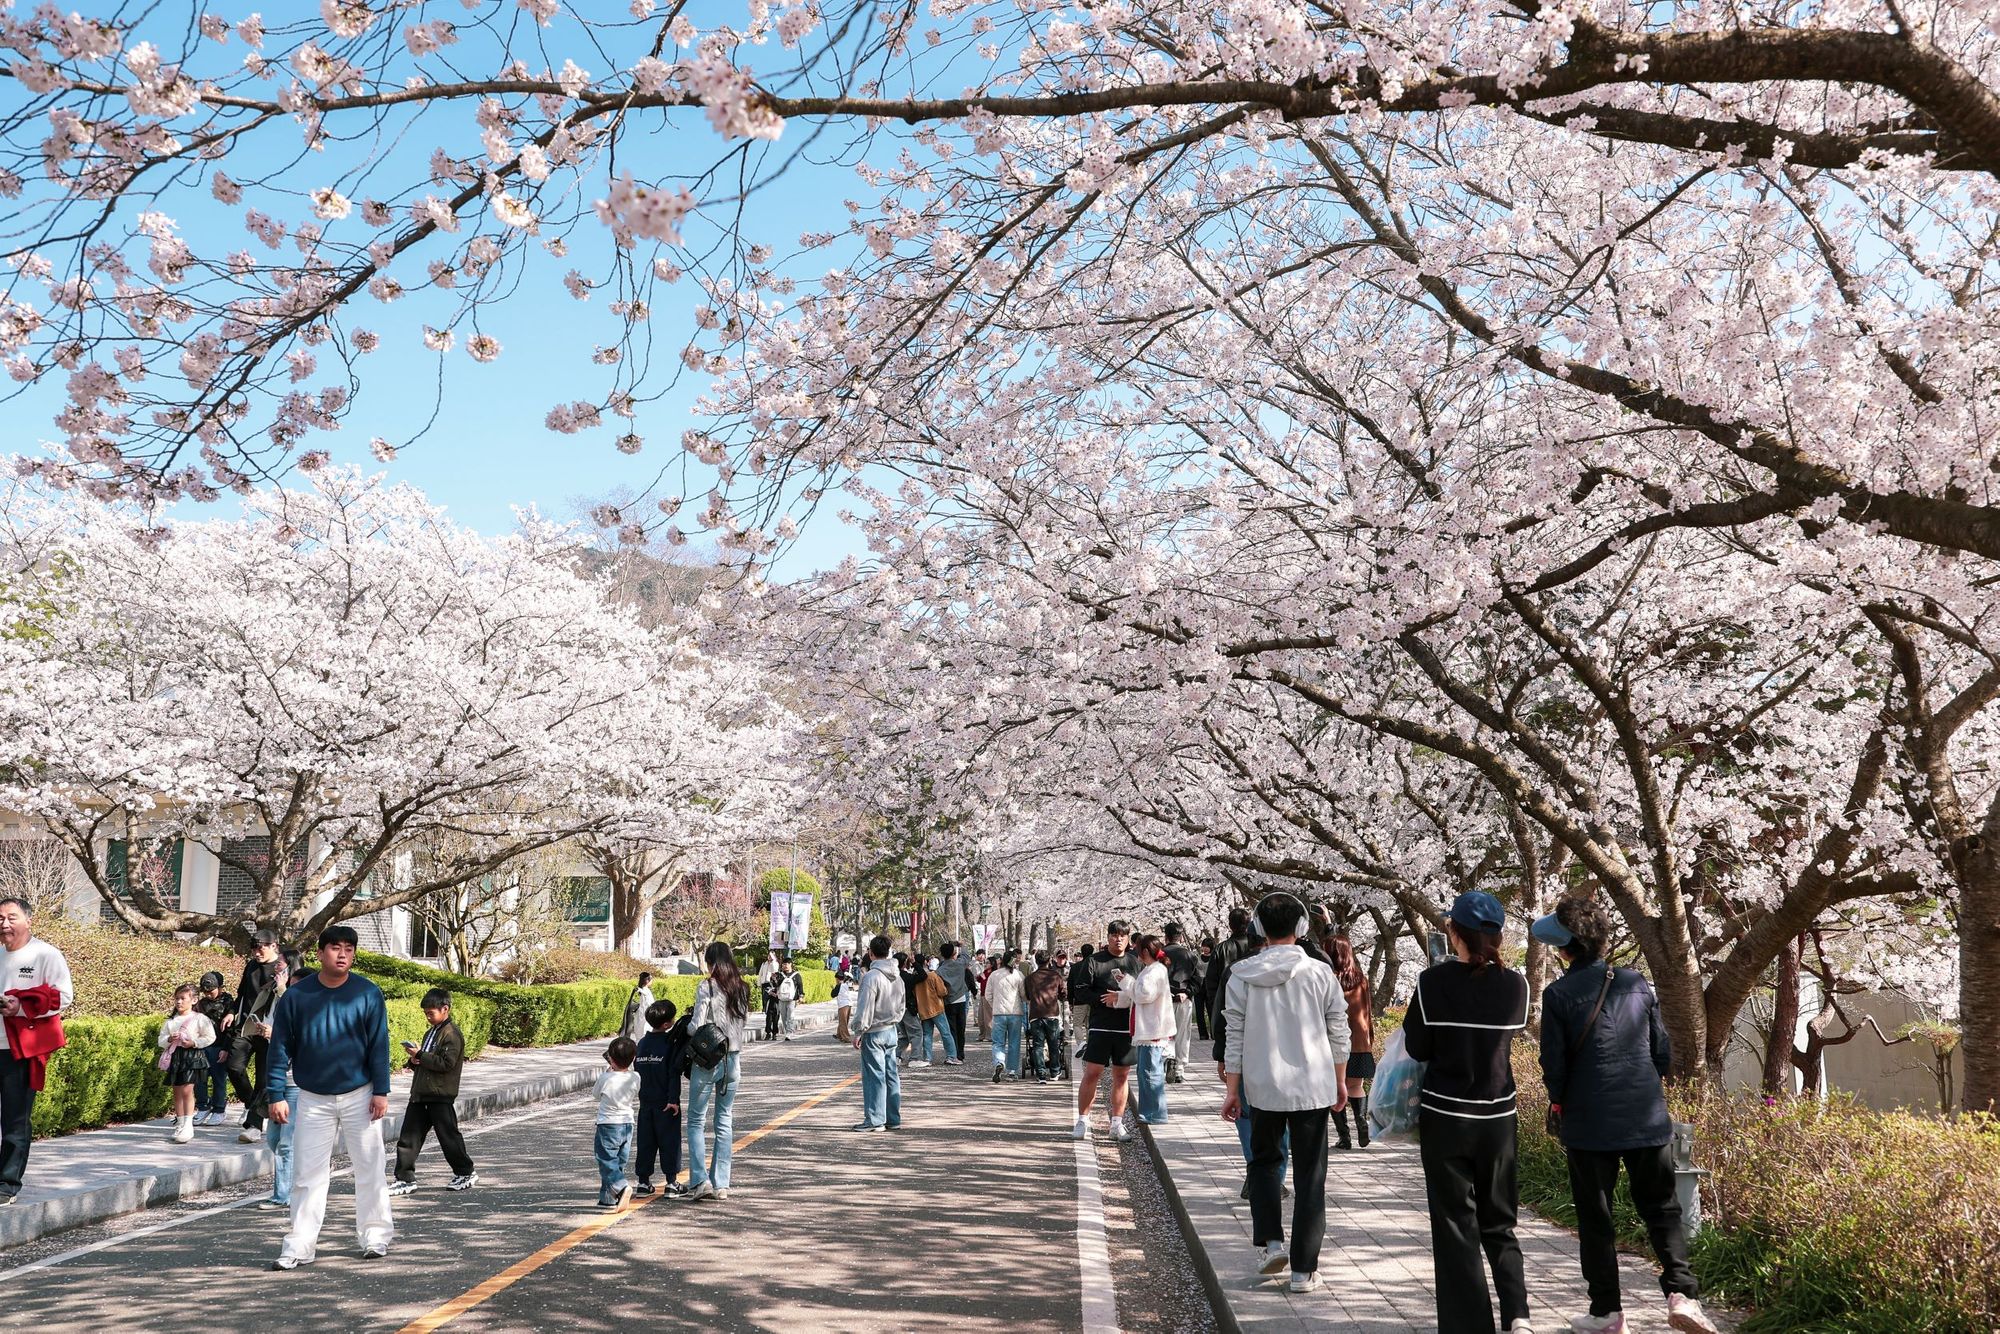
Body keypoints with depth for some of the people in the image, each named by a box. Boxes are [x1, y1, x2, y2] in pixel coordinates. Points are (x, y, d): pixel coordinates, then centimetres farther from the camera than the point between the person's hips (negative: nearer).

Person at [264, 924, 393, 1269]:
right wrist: (276, 1094, -6)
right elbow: (280, 1048, -1)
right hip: (312, 1099, 1)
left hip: (359, 1095, 0)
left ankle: (376, 1234, 19)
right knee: (307, 1174, 2)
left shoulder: (368, 994, -5)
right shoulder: (295, 996, -4)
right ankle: (300, 1245, 9)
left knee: (369, 1169, 7)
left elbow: (379, 1045, -3)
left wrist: (381, 1090, -8)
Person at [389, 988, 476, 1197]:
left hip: (441, 1095, -8)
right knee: (409, 1137, 3)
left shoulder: (451, 1033, -10)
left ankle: (466, 1173, 16)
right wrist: (414, 1060, 3)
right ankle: (405, 1179, 8)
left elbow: (446, 1063, -19)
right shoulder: (430, 1033, 18)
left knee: (448, 1136, 1)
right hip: (420, 1093, 9)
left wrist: (420, 1055, -18)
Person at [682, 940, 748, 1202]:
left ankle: (700, 1180, -4)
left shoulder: (706, 987, -12)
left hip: (707, 1060, -5)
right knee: (725, 1121, 11)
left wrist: (688, 1023, 4)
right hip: (733, 1060, 5)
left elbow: (696, 1026, -16)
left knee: (696, 1121, 5)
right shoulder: (740, 987, 5)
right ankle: (721, 1184, 11)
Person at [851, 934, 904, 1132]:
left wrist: (859, 1032, -12)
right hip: (891, 1030, 8)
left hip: (874, 1032, -8)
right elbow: (901, 1006, 17)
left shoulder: (871, 976, -16)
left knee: (874, 1076, -4)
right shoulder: (897, 977, 10)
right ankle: (893, 1118, 14)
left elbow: (865, 1008, -17)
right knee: (891, 1075, 10)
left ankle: (875, 1120, -2)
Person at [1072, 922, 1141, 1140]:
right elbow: (1081, 991, -1)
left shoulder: (1135, 961, 10)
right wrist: (1103, 999, -14)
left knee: (1121, 1076, 8)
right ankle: (1082, 1120, 7)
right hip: (1100, 1026, -2)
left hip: (1127, 1029, 3)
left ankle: (1117, 1123, 16)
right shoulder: (1094, 961, 2)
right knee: (1092, 1074, -3)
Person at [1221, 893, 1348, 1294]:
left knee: (1264, 1160, 23)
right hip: (1314, 1087, 0)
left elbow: (1234, 1036, -3)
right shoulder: (1320, 973, -6)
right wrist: (1341, 1081, 13)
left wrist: (1231, 1090, 4)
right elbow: (1338, 1034, 0)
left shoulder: (1242, 976, -5)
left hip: (1263, 1086, 1)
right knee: (1310, 1177, 7)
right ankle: (1304, 1269, 10)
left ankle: (1271, 1241, 11)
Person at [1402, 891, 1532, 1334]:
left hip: (1444, 1116, -3)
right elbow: (1509, 1034, 8)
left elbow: (1416, 1048, -5)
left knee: (1456, 1226, 8)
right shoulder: (1515, 985, -5)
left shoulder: (1433, 982, -14)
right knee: (1499, 1223, 16)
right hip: (1498, 1116, 3)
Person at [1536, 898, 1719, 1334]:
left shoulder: (1558, 994, -11)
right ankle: (1682, 1292, -1)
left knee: (1594, 1217, 9)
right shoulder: (1636, 984, 0)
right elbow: (1663, 1053, 5)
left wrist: (1559, 1102, 11)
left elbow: (1554, 1065, -8)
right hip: (1648, 1119, 3)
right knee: (1661, 1207, 15)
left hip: (1589, 1124, -3)